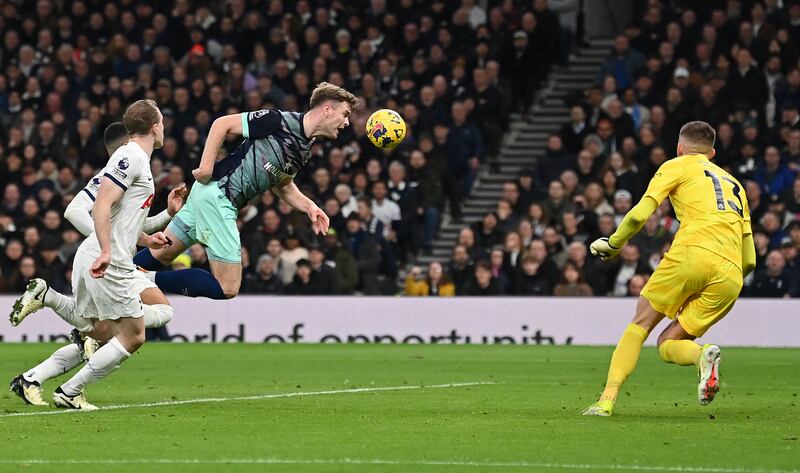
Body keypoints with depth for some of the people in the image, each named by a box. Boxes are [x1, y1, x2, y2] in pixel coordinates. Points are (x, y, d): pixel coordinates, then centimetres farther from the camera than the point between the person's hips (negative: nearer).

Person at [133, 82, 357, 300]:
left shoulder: (305, 150, 9)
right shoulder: (280, 121, -16)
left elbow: (282, 185, 23)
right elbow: (222, 124, -11)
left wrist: (309, 206, 6)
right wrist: (206, 167, -16)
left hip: (227, 201, 9)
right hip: (215, 193, -9)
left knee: (160, 255, 16)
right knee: (227, 287, -9)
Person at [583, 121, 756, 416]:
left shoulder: (677, 166, 18)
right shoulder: (734, 185, 33)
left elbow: (639, 215, 5)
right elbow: (749, 260, 26)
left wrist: (613, 244, 21)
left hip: (693, 252, -4)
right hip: (730, 275, 4)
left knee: (641, 324, 9)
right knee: (667, 344, 11)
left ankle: (607, 400, -4)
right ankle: (703, 355, -23)